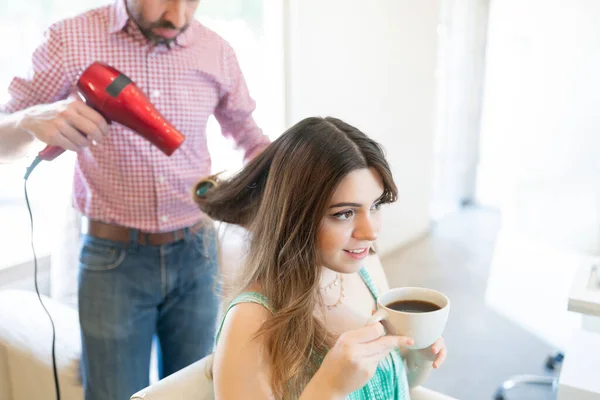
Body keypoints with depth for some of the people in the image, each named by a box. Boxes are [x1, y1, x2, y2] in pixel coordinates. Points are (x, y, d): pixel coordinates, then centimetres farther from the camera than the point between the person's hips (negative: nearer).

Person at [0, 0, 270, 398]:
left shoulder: (216, 51, -1)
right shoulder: (72, 40, -7)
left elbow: (250, 137, 14)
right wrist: (33, 120, -24)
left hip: (196, 252, 2)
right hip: (113, 258, -2)